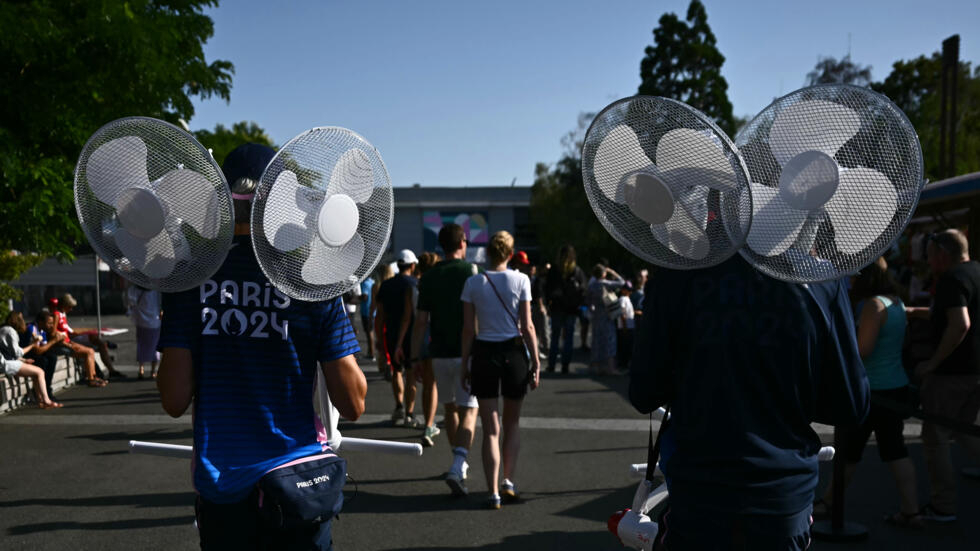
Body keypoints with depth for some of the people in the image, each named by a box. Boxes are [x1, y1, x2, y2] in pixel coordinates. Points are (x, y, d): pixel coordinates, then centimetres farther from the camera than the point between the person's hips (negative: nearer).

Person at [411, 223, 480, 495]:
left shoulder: (429, 276, 2)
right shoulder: (471, 272, -6)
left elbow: (421, 321, -1)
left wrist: (416, 357, 5)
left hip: (439, 353, 3)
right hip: (467, 352, -3)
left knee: (450, 408, 18)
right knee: (468, 411, -2)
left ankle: (460, 463, 30)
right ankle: (457, 467, -19)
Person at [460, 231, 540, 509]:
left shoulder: (473, 283, 0)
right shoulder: (521, 280, -3)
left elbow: (468, 329, -1)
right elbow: (527, 326, -5)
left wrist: (465, 364, 7)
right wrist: (536, 361, 2)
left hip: (484, 353, 0)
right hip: (514, 352, 0)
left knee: (491, 429, 6)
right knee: (512, 423, 19)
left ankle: (493, 492, 2)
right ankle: (509, 480, 13)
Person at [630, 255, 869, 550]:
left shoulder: (677, 274, -12)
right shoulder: (823, 278, -8)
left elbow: (644, 395, -7)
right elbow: (852, 405, -3)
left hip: (699, 492, -1)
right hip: (784, 492, 2)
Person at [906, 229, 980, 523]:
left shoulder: (952, 279, -18)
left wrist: (933, 362, -23)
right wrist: (915, 311, 23)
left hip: (952, 372, -9)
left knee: (935, 438, 3)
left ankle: (942, 507, 11)